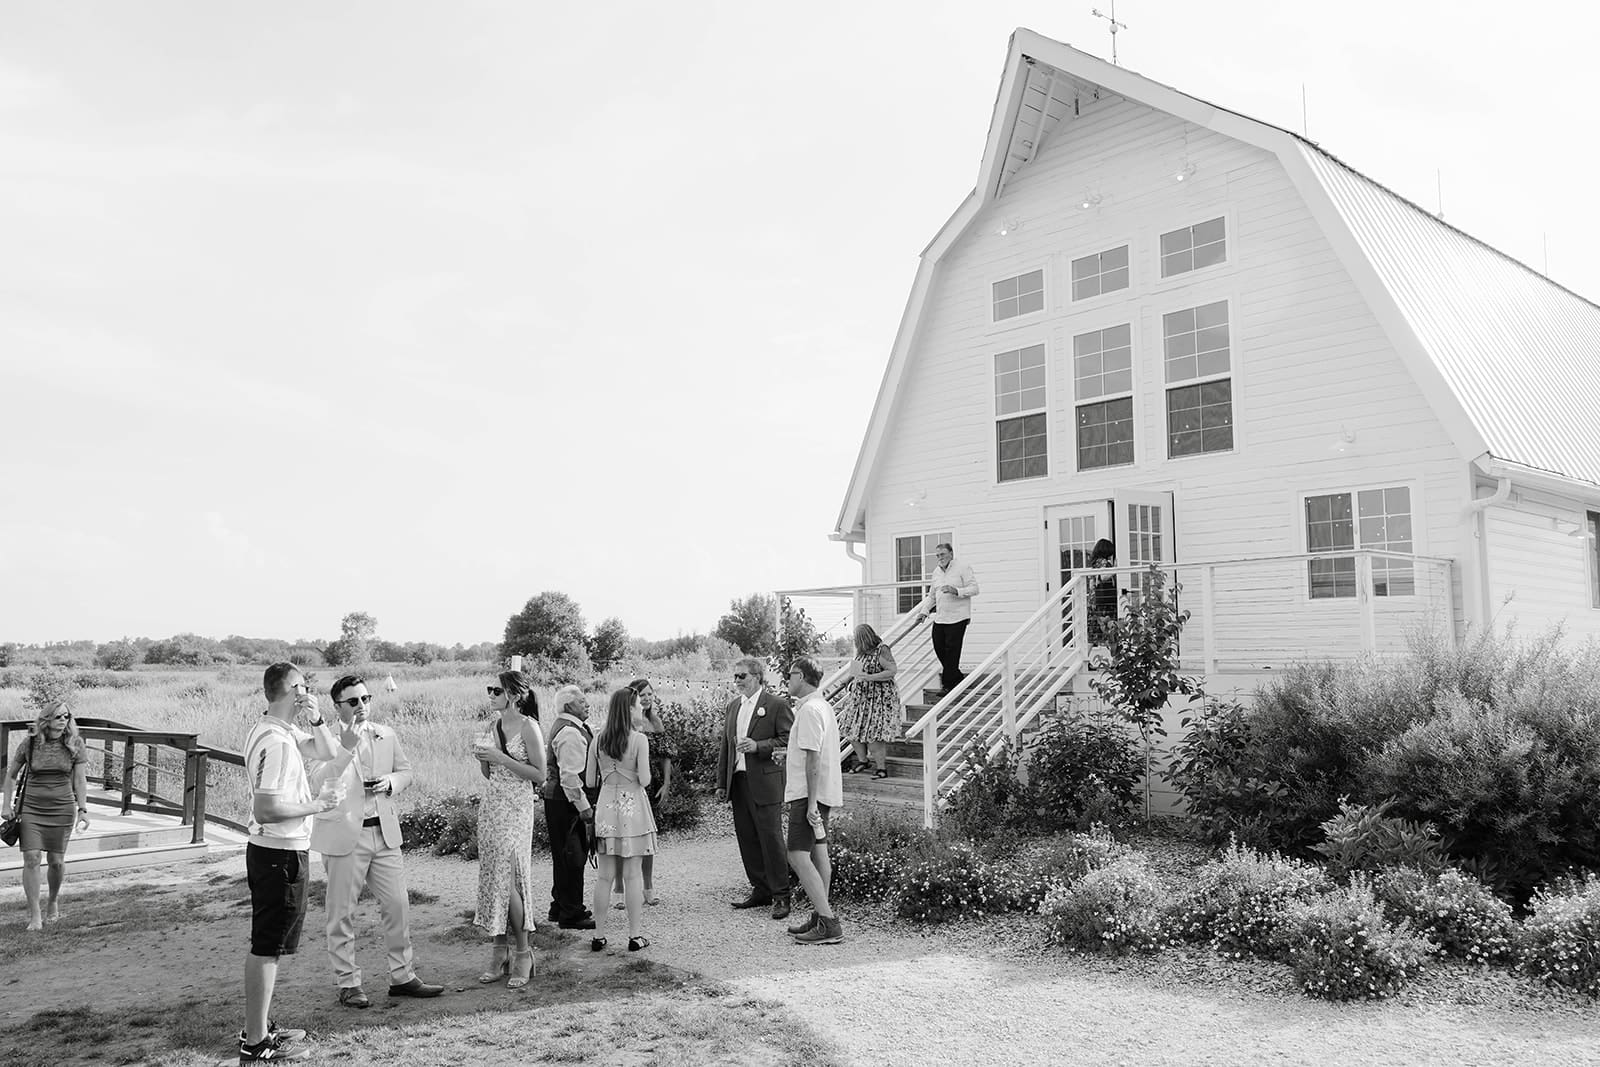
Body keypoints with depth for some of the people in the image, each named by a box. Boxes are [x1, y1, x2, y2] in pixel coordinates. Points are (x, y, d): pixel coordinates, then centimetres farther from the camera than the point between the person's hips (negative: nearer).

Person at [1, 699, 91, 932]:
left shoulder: (74, 744, -2)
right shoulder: (29, 743, -2)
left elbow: (80, 781, -2)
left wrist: (83, 810, -9)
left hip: (62, 808, 0)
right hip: (31, 808, 0)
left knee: (56, 861, 4)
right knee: (31, 858, -9)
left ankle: (53, 901, 31)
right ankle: (34, 915, -1)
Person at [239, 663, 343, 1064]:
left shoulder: (285, 732, 8)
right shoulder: (276, 741, -23)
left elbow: (327, 752, 17)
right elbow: (266, 809, -28)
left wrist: (317, 720, 0)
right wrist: (317, 804, -17)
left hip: (275, 852, 10)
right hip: (280, 854, -10)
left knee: (265, 947, 19)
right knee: (267, 948, -1)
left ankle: (259, 1028, 30)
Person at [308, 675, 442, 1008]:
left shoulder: (386, 736, 8)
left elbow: (405, 769, 19)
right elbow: (318, 782, -22)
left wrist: (390, 783, -3)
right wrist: (347, 746, -32)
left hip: (384, 832, 5)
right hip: (343, 835, -5)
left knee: (397, 905, 7)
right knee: (342, 913, 5)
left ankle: (402, 976, 19)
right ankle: (347, 983, 18)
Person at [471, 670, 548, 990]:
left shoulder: (528, 727, -10)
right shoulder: (493, 726, 10)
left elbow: (539, 775, -12)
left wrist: (502, 758, -17)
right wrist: (482, 757, -4)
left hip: (516, 808, -7)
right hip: (490, 806, 7)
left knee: (509, 879, -8)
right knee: (492, 877, 6)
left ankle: (522, 954, 5)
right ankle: (499, 951, 15)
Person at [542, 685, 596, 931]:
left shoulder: (576, 728, 15)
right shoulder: (570, 733, -19)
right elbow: (570, 776, -23)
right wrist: (583, 806, -21)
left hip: (557, 798, 11)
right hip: (566, 802, -11)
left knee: (565, 857, 18)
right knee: (571, 858, -3)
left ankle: (560, 908, 29)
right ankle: (571, 915, 4)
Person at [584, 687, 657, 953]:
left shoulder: (598, 741, 1)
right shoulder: (639, 740, -11)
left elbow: (590, 781, 5)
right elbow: (644, 780, -14)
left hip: (606, 807, 3)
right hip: (632, 806, -3)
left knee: (604, 876, 9)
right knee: (633, 875, 5)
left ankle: (599, 936, 13)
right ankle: (635, 935, 9)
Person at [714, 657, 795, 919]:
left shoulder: (776, 705, -5)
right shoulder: (732, 707, 15)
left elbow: (789, 740, -9)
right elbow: (725, 747, 18)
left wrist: (758, 746, -20)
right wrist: (721, 783, 15)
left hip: (765, 783, -7)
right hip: (738, 783, 7)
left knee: (771, 839, -5)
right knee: (747, 840, 10)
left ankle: (781, 896, 3)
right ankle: (761, 891, 22)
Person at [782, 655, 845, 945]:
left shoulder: (809, 710, -17)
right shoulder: (823, 706, 15)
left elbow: (813, 758, -22)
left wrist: (811, 802, -23)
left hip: (809, 794, -11)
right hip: (824, 793, 11)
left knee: (798, 855, -12)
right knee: (818, 853, 14)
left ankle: (828, 923, -14)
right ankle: (821, 918, 21)